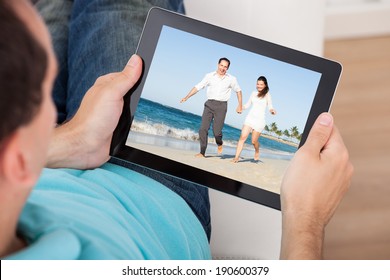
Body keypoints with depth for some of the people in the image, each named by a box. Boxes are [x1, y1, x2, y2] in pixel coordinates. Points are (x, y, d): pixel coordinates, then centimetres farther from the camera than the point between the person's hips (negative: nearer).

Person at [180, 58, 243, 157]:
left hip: (221, 106, -1)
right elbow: (197, 87, 3)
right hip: (209, 104, 1)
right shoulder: (209, 76, 4)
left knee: (217, 131, -10)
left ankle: (219, 144, 23)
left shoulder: (231, 79, 4)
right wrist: (186, 97, -6)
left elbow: (238, 91, 18)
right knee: (203, 129, -8)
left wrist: (240, 106, 16)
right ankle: (202, 152, 0)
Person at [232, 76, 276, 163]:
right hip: (250, 117, 3)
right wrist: (241, 107, 0)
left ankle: (257, 151, 33)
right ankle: (236, 157, -12)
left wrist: (272, 110, -24)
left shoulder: (267, 94, 3)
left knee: (254, 141, 0)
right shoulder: (254, 93, 13)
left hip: (260, 120, -3)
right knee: (243, 137, -11)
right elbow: (248, 105, 19)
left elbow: (270, 107, -1)